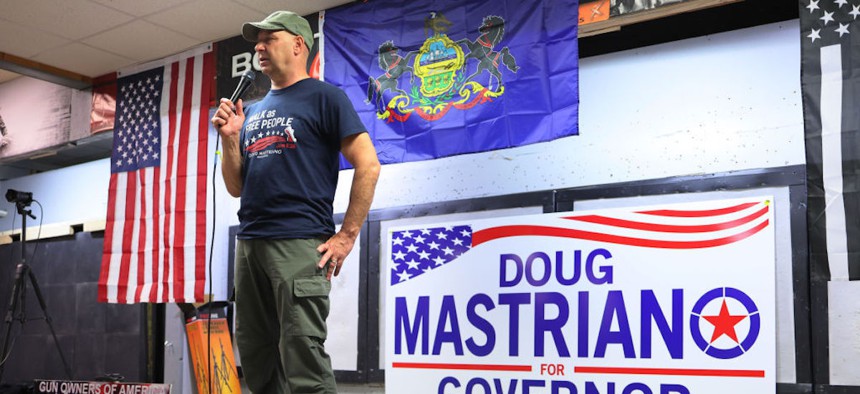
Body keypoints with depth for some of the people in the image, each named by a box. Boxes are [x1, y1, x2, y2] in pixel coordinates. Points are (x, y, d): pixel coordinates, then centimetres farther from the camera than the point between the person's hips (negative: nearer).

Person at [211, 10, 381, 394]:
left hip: (298, 244, -7)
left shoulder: (323, 97, 2)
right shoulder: (253, 111, 21)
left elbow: (368, 165, -6)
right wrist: (230, 137, 4)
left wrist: (346, 236, -11)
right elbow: (236, 187, 20)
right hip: (248, 244, 7)